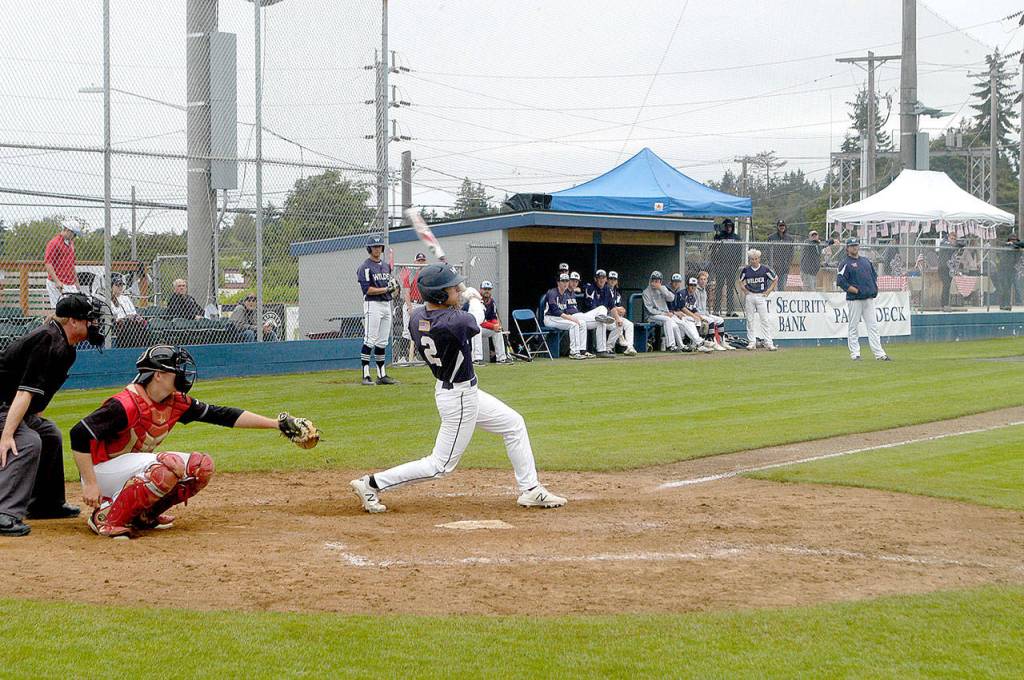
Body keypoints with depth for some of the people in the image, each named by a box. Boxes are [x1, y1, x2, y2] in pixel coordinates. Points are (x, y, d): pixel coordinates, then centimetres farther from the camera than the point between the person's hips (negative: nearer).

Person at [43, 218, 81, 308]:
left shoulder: (70, 243, 17)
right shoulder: (54, 243, -10)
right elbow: (47, 264, -16)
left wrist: (76, 281, 25)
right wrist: (57, 281, -24)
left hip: (71, 284, 8)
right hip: (58, 285, -8)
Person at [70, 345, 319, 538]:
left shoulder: (176, 403, -2)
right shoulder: (126, 405, -26)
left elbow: (221, 415, 0)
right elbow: (79, 435, -28)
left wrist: (277, 424, -4)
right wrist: (90, 484, -28)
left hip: (136, 467, 8)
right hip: (102, 470, -8)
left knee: (202, 466, -5)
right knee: (170, 467, -33)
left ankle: (144, 513, 6)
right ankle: (107, 517, -19)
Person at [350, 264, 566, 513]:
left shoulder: (416, 318, -7)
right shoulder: (456, 322, -30)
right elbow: (475, 325, -6)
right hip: (460, 399, -10)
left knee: (514, 424, 18)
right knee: (441, 465, 3)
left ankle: (530, 490, 24)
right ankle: (372, 484, 6)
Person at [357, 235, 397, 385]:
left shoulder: (386, 266, 17)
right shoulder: (365, 267, -7)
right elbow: (367, 289, -15)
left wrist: (394, 287, -1)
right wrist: (386, 289, -20)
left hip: (387, 304, 8)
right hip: (372, 305, -8)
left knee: (382, 343, 10)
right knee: (369, 342, -9)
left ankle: (382, 375, 14)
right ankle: (366, 376, -9)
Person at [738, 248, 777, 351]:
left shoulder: (765, 269, -3)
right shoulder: (746, 270, 3)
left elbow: (775, 279, 7)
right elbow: (741, 281, 19)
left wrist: (768, 291, 1)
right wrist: (745, 290, 5)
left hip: (761, 296, -3)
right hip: (750, 296, 3)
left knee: (765, 319, -7)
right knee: (750, 320, 5)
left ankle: (768, 342, -7)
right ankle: (751, 342, 13)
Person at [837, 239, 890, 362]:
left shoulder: (866, 261, 17)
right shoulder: (846, 264, -4)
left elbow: (874, 275, 28)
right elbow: (840, 281, -13)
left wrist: (875, 289, 12)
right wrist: (855, 290, -15)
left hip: (869, 298, 6)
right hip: (854, 299, -5)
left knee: (873, 326, 2)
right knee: (853, 326, 0)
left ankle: (879, 354, 1)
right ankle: (855, 353, 5)